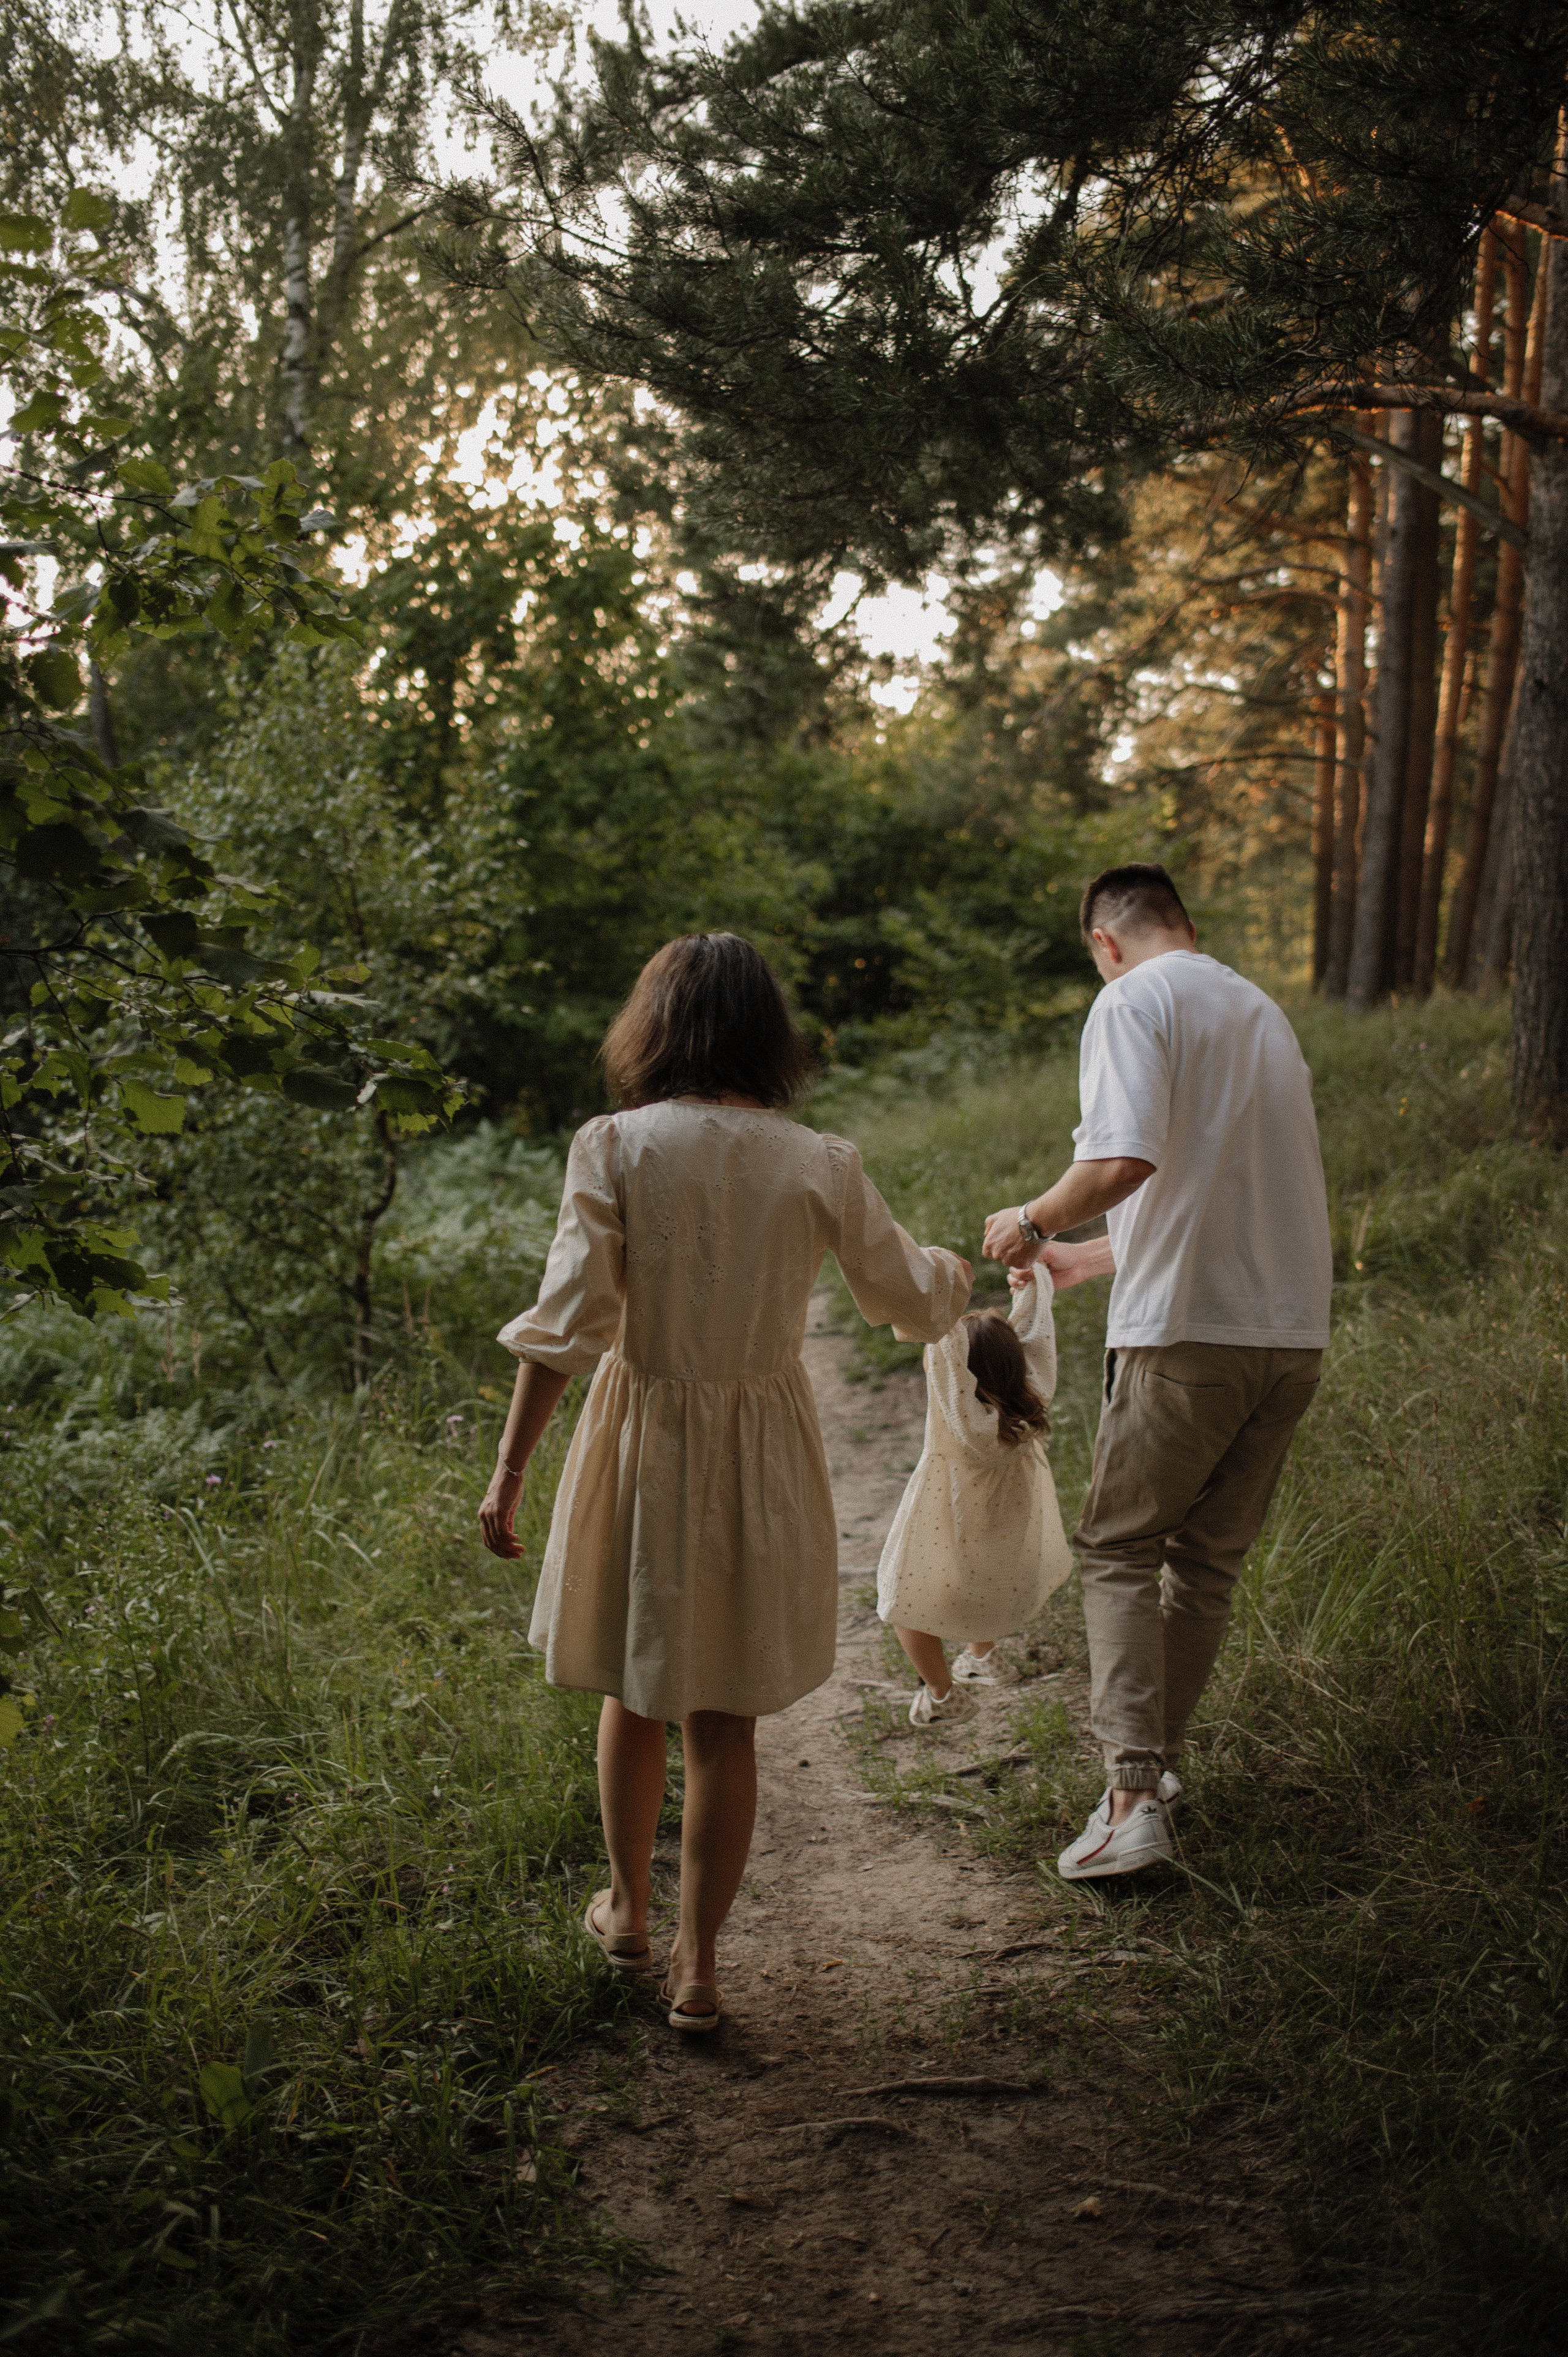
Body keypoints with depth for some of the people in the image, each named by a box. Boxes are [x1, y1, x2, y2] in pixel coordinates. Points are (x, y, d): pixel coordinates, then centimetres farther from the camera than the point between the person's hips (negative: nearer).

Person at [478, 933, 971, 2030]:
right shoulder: (820, 1165, -7)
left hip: (642, 1437, 0)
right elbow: (907, 1293, 8)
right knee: (725, 1718, 12)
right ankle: (697, 1963, 19)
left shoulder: (613, 1147, -12)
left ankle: (628, 1912, 38)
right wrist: (958, 1272, 31)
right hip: (762, 1454, 0)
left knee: (634, 1692, 21)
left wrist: (511, 1470, -8)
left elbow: (566, 1324, -15)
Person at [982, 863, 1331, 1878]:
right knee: (1210, 1562, 16)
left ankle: (1134, 1799, -5)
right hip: (1295, 1330, 7)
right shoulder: (1262, 1010, 19)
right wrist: (1083, 1260, 33)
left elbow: (1125, 1160, -22)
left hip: (1190, 1334, -7)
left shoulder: (1134, 1001, -5)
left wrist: (1033, 1220, -4)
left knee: (1120, 1550, 3)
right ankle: (1158, 1759, 24)